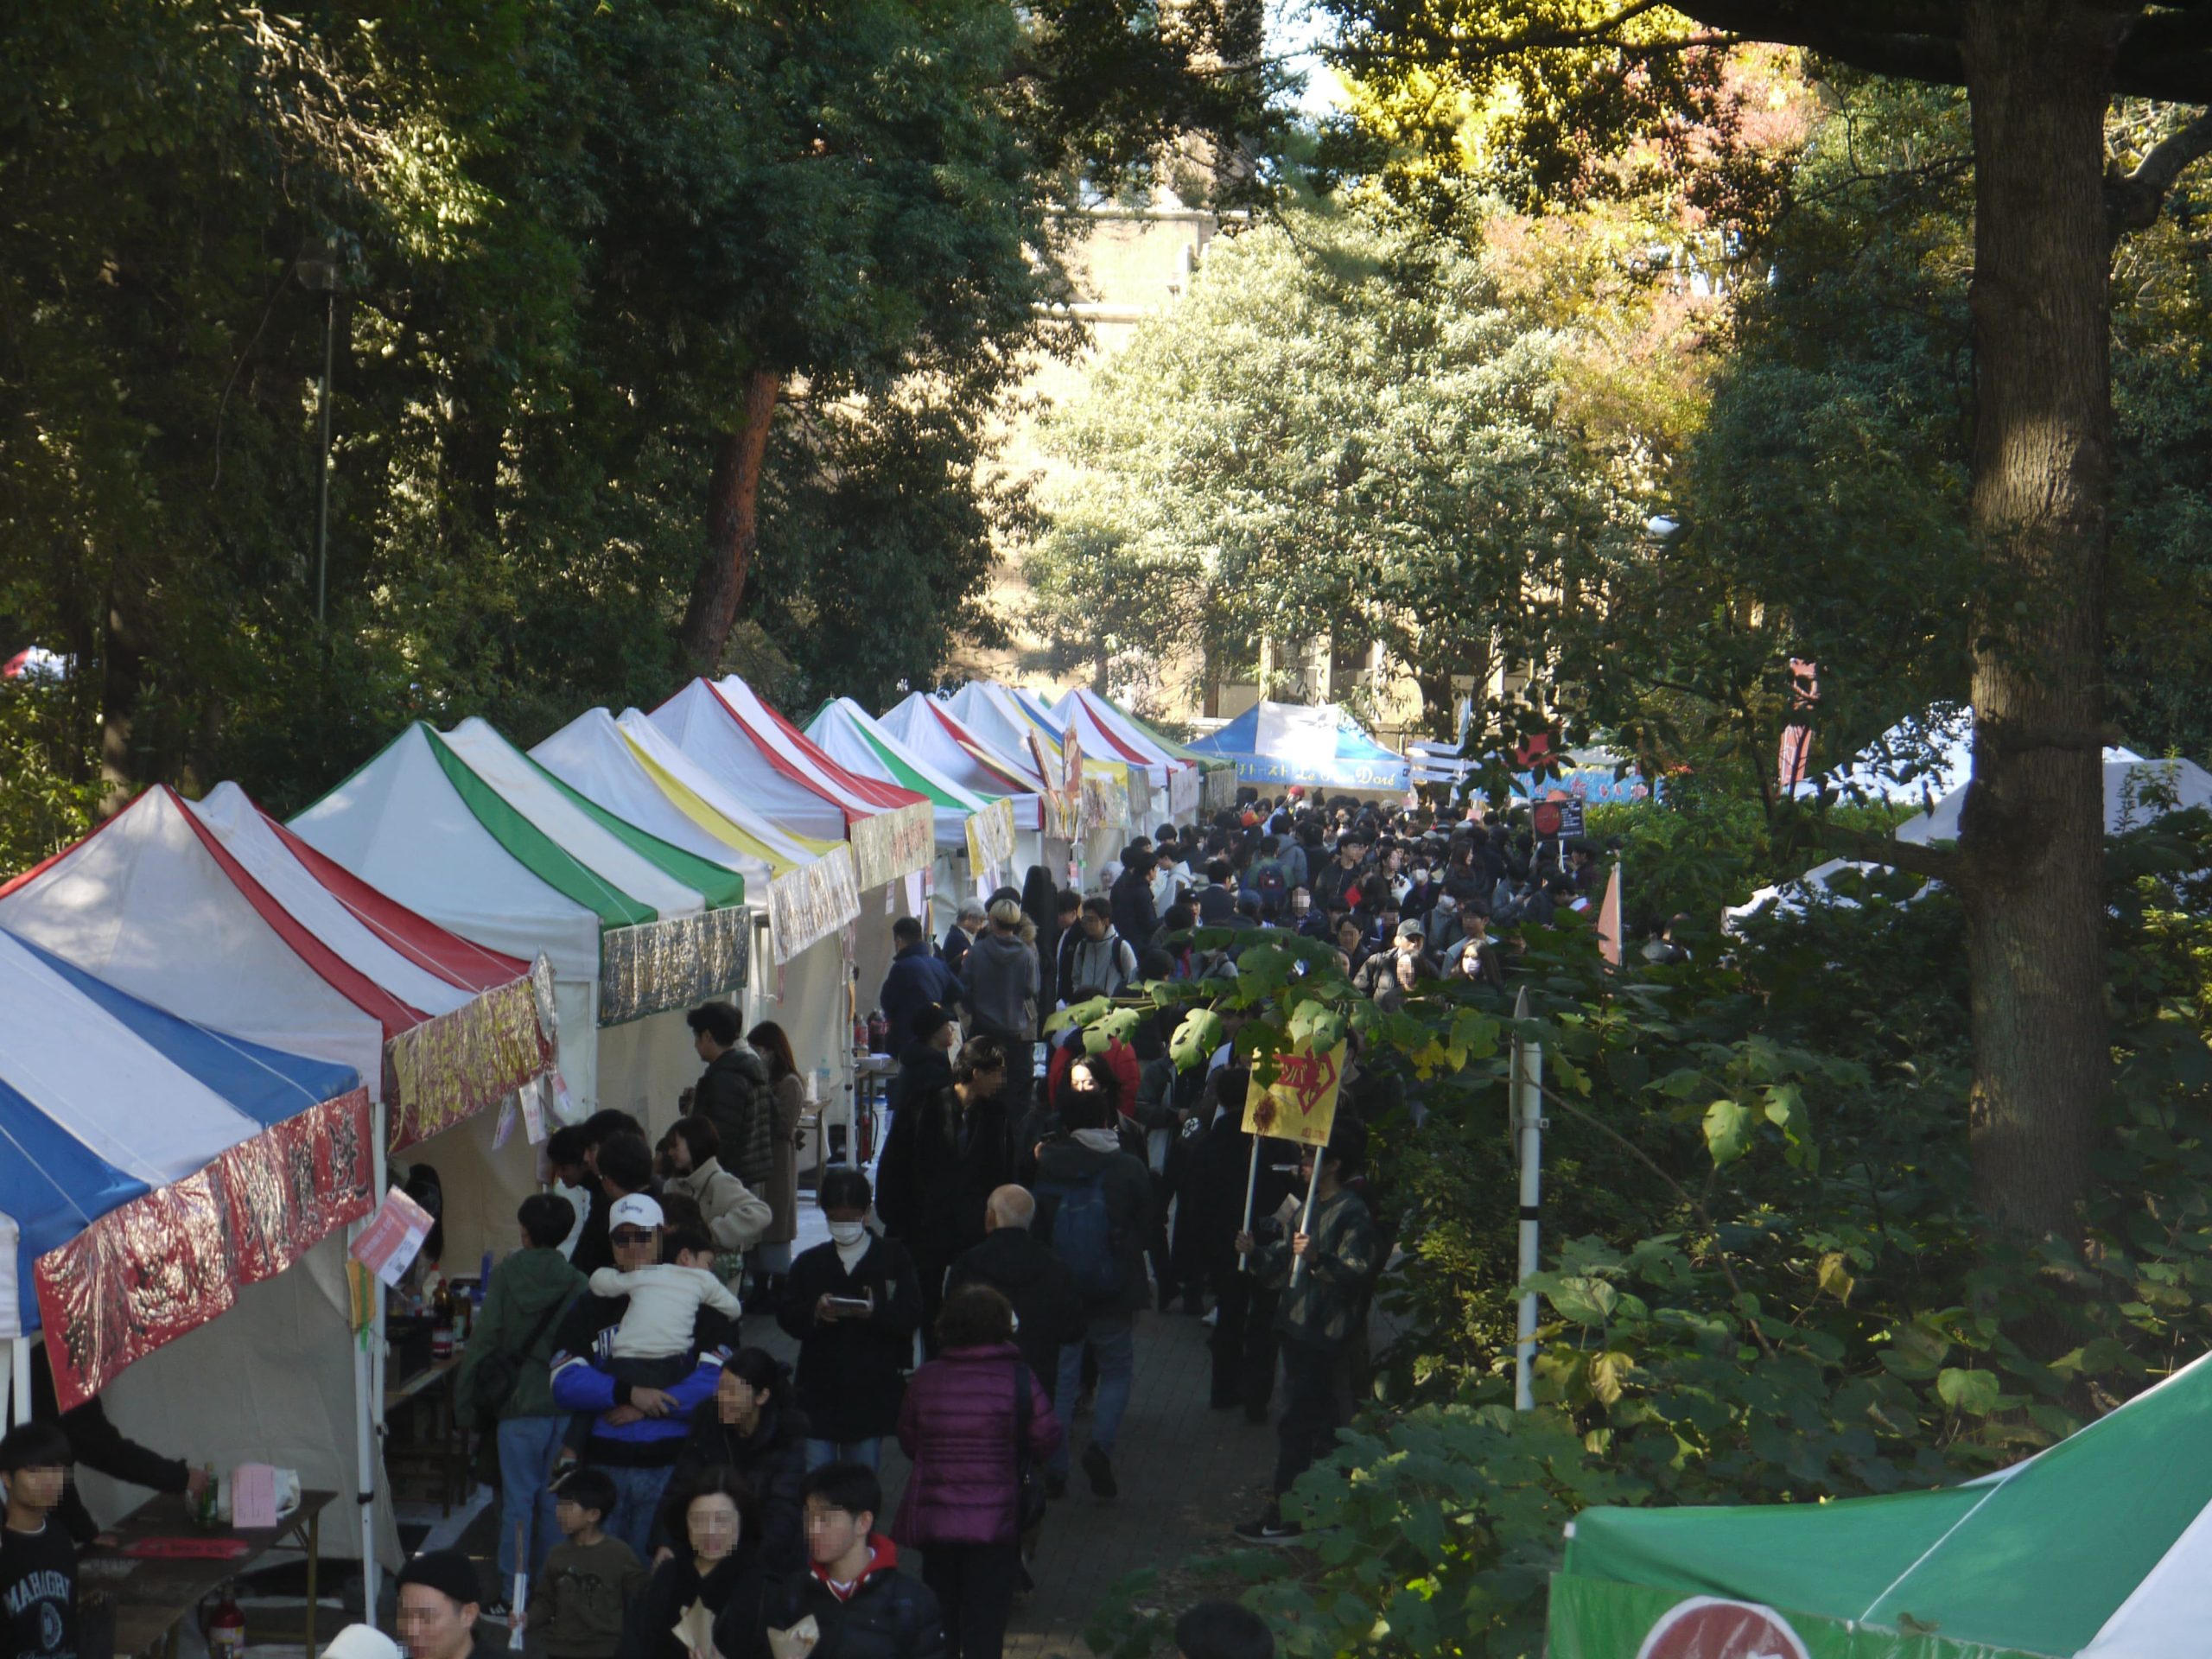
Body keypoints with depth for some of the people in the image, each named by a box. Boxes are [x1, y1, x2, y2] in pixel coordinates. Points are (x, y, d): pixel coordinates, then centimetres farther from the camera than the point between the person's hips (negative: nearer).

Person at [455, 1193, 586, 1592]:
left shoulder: (505, 1276, -5)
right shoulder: (577, 1283, -1)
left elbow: (483, 1341, -5)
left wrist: (466, 1404, 1)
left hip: (520, 1403, -2)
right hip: (566, 1407, 2)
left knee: (518, 1500, 3)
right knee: (554, 1499, 11)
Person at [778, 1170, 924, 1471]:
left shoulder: (893, 1258, 5)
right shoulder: (809, 1262, 12)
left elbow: (911, 1316, -6)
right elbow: (785, 1316, 2)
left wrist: (875, 1312, -25)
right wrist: (814, 1313, -19)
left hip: (870, 1394, -1)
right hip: (819, 1392, 1)